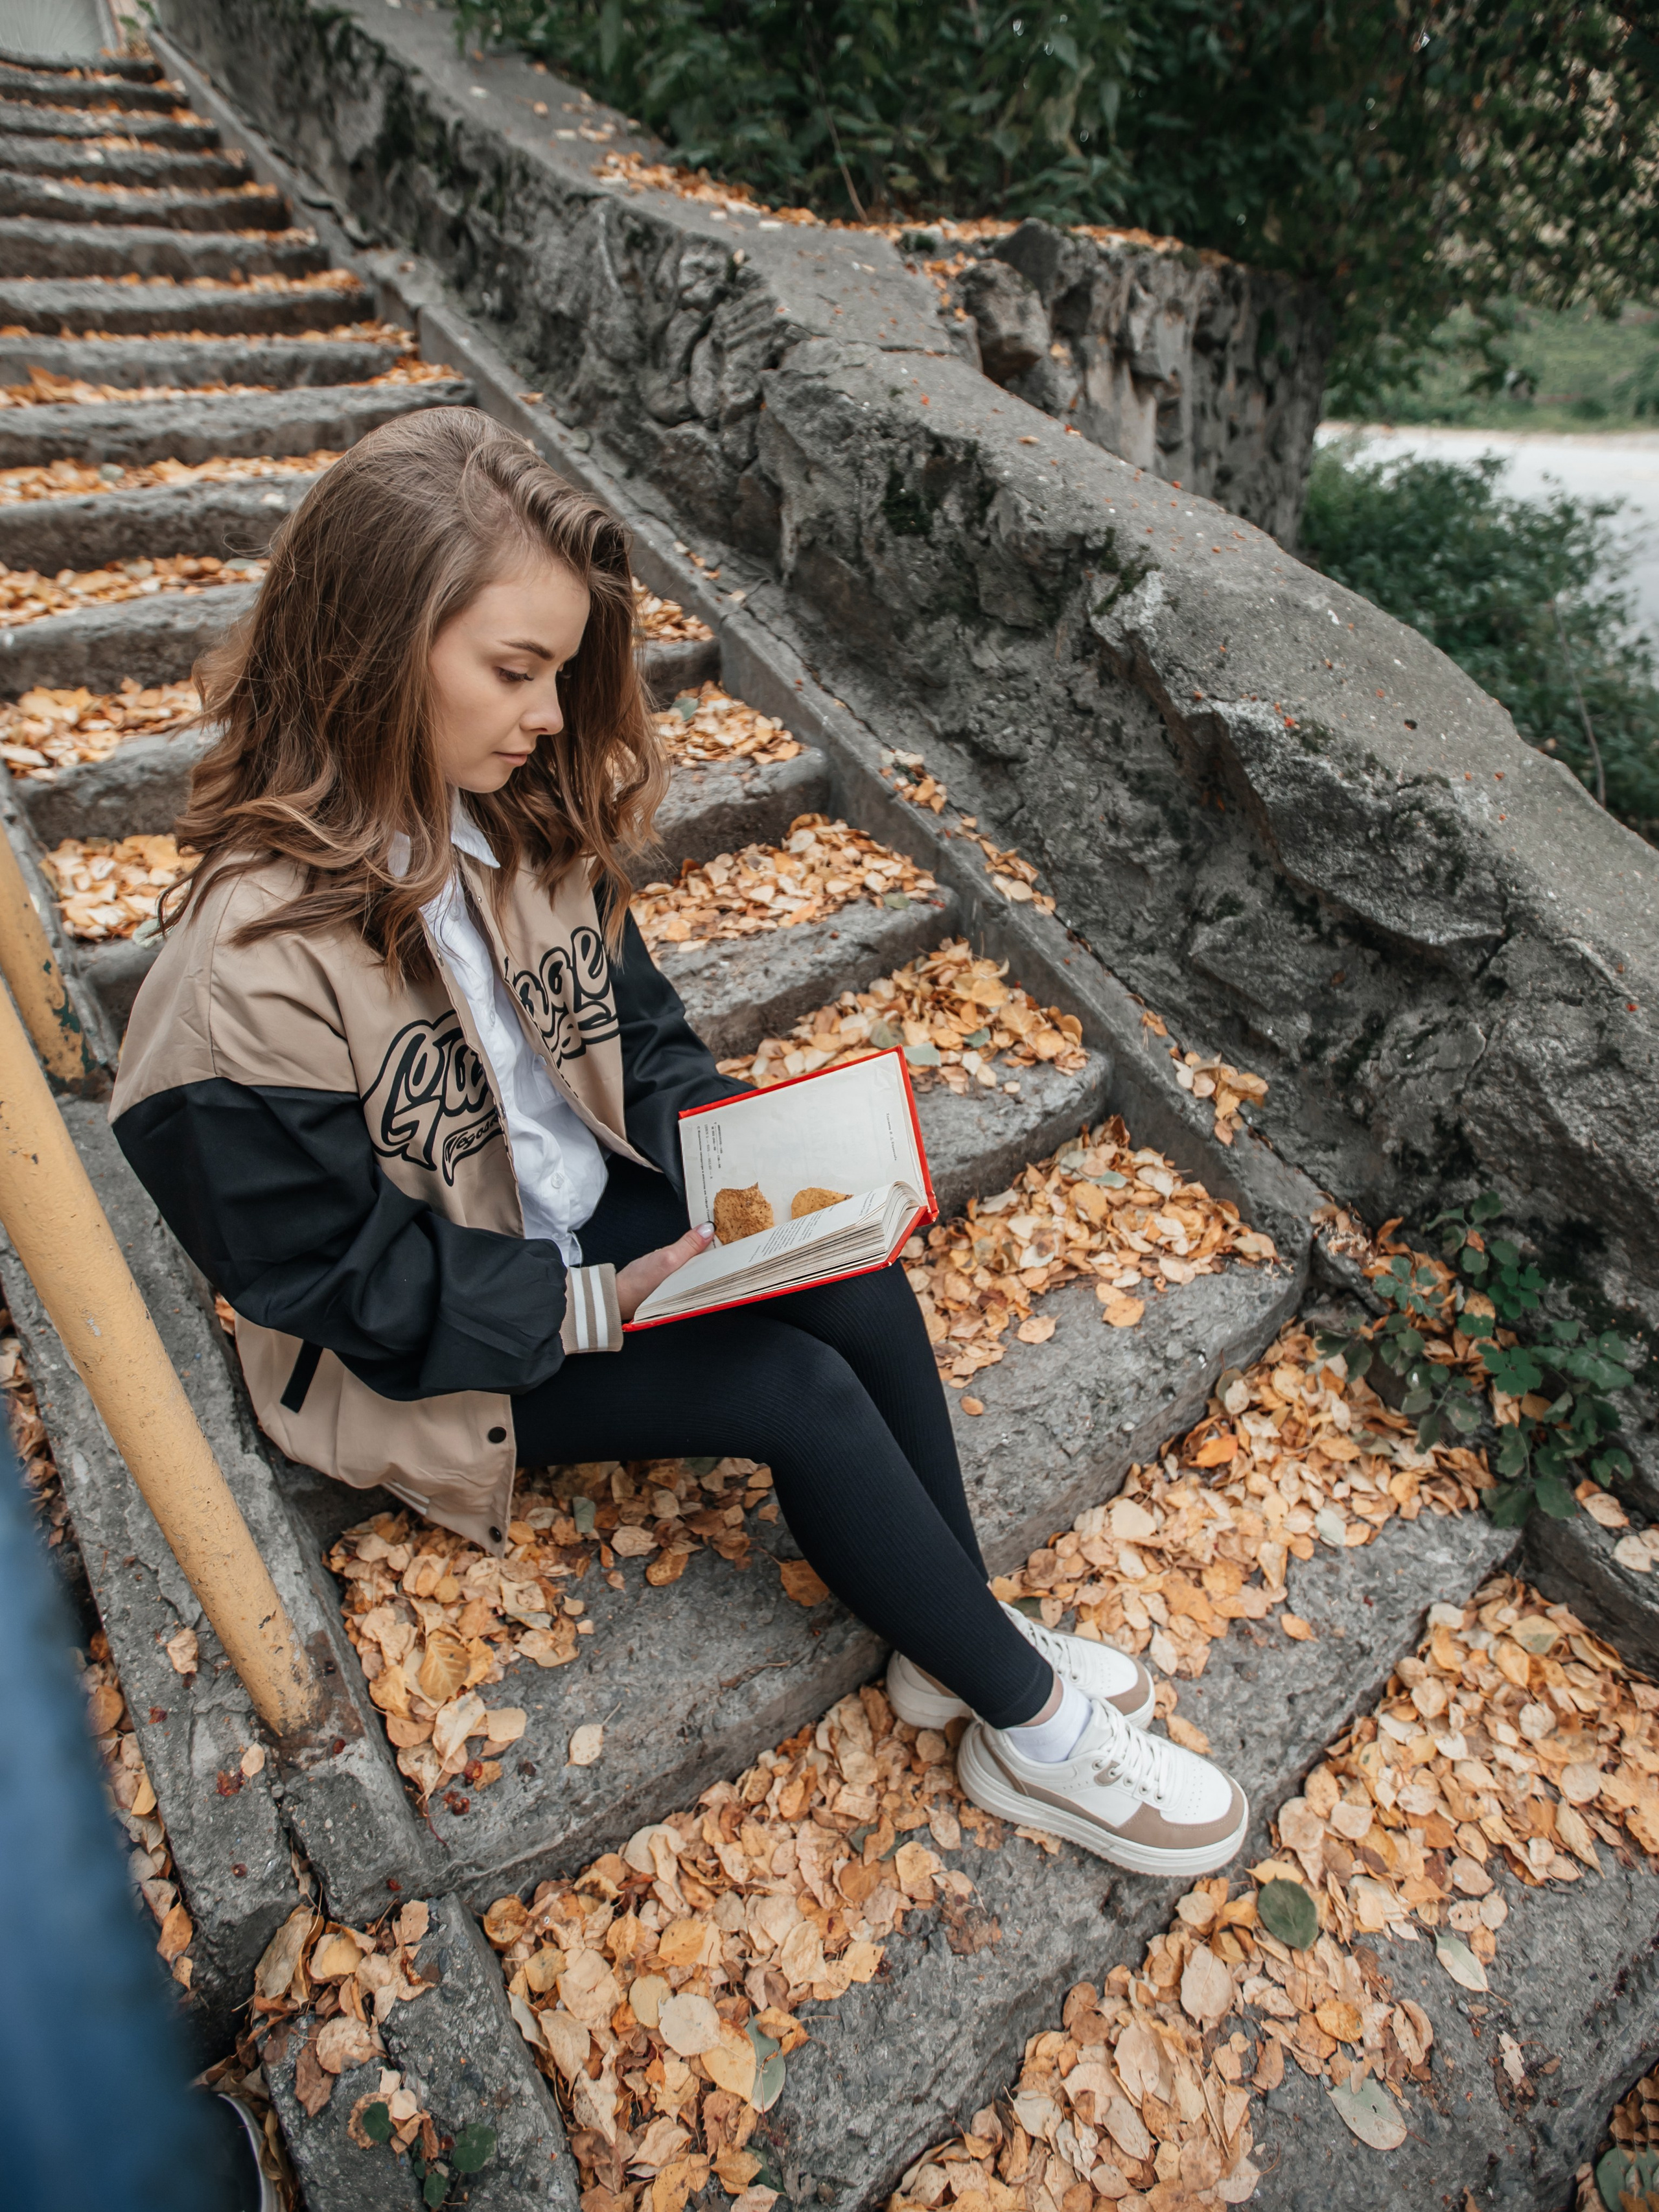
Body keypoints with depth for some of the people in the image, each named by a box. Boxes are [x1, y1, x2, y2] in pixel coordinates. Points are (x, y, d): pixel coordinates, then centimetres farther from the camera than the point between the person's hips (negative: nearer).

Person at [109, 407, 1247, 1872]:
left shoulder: (525, 823, -5)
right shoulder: (256, 968, -26)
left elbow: (639, 1035, 4)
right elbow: (344, 1276, -19)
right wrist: (593, 1308, -24)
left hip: (596, 1216, 6)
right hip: (428, 1357, -5)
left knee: (860, 1286, -19)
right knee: (803, 1391, -20)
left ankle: (957, 1644, 2)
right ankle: (1034, 1727, 2)